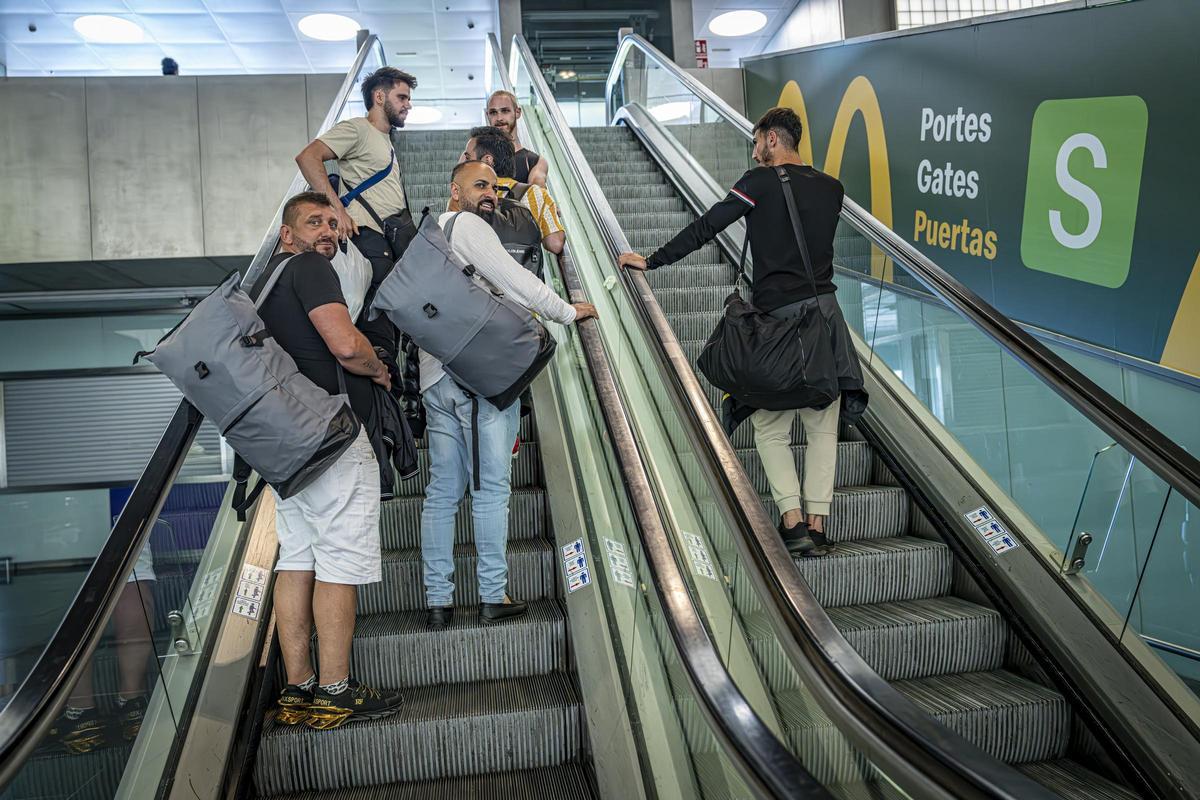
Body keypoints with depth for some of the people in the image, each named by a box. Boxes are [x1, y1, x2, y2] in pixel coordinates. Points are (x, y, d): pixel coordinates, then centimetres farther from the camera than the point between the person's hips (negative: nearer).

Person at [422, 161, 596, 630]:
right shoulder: (467, 224, -2)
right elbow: (514, 279, -9)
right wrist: (569, 312, -2)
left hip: (435, 378, 8)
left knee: (442, 492, 8)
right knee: (491, 487, -2)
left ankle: (437, 601, 10)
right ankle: (494, 596, 2)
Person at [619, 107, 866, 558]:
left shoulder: (761, 182, -4)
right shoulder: (832, 188, 12)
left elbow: (704, 229, -5)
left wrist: (651, 262, 2)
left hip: (777, 314, -4)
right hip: (825, 311, 4)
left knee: (771, 428, 5)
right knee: (822, 426, 7)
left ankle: (792, 521, -5)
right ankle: (817, 525, 4)